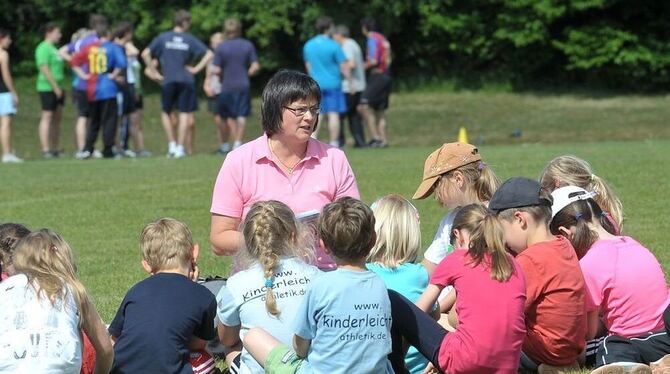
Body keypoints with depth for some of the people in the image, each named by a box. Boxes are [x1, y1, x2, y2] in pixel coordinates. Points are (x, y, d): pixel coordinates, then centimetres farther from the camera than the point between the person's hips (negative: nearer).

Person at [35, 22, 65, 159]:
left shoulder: (53, 48, 19)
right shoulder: (43, 48, -11)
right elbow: (44, 69, -18)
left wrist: (60, 88, 20)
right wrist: (55, 87, -19)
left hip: (57, 89, 10)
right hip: (47, 88, -10)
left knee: (57, 118, 10)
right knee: (47, 117, -10)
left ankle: (56, 150, 15)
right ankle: (45, 150, -12)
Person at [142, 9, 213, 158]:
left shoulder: (163, 38, 2)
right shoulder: (190, 40, 1)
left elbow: (145, 54, -4)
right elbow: (209, 54, -5)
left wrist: (155, 72, 1)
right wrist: (196, 69, -1)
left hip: (167, 81, 1)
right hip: (186, 81, 0)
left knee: (166, 113, 16)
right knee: (184, 114, 3)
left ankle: (172, 145, 7)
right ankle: (180, 148, -1)